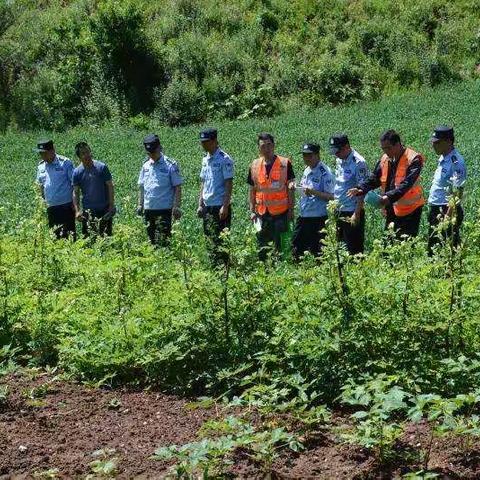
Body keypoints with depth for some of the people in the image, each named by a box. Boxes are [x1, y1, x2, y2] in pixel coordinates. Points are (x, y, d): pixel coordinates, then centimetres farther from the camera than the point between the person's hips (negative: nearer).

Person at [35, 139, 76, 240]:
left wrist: (75, 204, -10)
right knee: (54, 235, 10)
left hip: (66, 206, -6)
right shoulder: (41, 166, 9)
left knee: (69, 235, -5)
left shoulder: (65, 163, -8)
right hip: (50, 208, 6)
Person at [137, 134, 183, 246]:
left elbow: (177, 187, -6)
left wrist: (176, 206, -12)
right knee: (152, 240, 11)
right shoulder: (146, 165, 11)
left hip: (164, 209, -6)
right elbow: (141, 186, 19)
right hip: (148, 209, 6)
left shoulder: (170, 165, -5)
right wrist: (140, 204, 12)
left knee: (161, 240, -11)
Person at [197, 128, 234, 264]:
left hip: (220, 207, -7)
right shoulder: (205, 160, 12)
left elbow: (229, 184, -13)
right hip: (207, 207, 7)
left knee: (220, 241, -5)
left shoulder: (224, 159, -10)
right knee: (209, 241, 10)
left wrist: (225, 206, -17)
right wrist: (200, 204, 13)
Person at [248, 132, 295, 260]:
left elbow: (290, 188, 0)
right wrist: (252, 210, 6)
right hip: (262, 213, 3)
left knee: (280, 245, 0)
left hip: (281, 212, -3)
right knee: (262, 246, 8)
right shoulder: (255, 165, 6)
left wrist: (291, 209, -4)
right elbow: (252, 190, 11)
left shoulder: (285, 163, -3)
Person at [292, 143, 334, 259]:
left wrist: (313, 192, -27)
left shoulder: (324, 172, -12)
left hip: (318, 219, -8)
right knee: (296, 247, 10)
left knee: (317, 251, -2)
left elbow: (331, 196, -16)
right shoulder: (307, 171, 12)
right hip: (303, 217, 8)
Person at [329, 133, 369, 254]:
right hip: (339, 211, 8)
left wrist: (356, 214, -18)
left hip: (352, 212, -8)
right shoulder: (339, 160, 10)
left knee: (354, 249, -2)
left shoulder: (358, 163, -13)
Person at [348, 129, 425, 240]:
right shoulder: (385, 159, 7)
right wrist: (360, 189, -10)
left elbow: (406, 184, -26)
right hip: (392, 209, 7)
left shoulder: (413, 159, -15)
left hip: (410, 210, -7)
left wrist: (389, 197, -38)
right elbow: (374, 179, 9)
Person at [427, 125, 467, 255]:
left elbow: (457, 193, -22)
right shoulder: (443, 159, 12)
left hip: (448, 211, -10)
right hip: (436, 210, 10)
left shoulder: (455, 162, -18)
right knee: (432, 249, 16)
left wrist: (447, 217, -25)